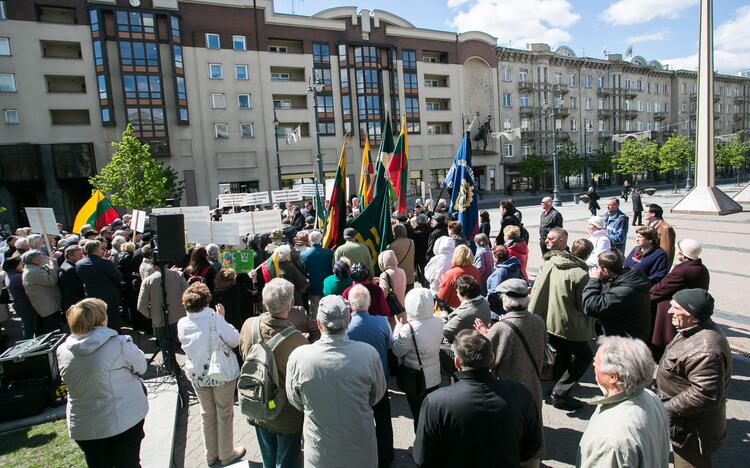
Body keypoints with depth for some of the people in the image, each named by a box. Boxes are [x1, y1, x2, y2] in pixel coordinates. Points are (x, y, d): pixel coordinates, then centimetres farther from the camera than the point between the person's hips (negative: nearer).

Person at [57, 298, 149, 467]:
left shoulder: (63, 351, -9)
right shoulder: (119, 344, -22)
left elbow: (72, 381, 6)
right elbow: (141, 367, -7)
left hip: (83, 426, 4)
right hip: (124, 420, -3)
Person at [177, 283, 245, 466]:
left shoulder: (182, 323, -9)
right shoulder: (215, 319, -23)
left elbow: (187, 346, 8)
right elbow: (235, 340, -15)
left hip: (197, 376, 4)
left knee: (207, 414, 22)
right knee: (224, 415, 14)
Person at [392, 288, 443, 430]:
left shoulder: (408, 329, -31)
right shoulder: (439, 322, -13)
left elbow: (397, 351, -16)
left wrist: (399, 325, -12)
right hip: (434, 378, 5)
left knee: (419, 416, 15)